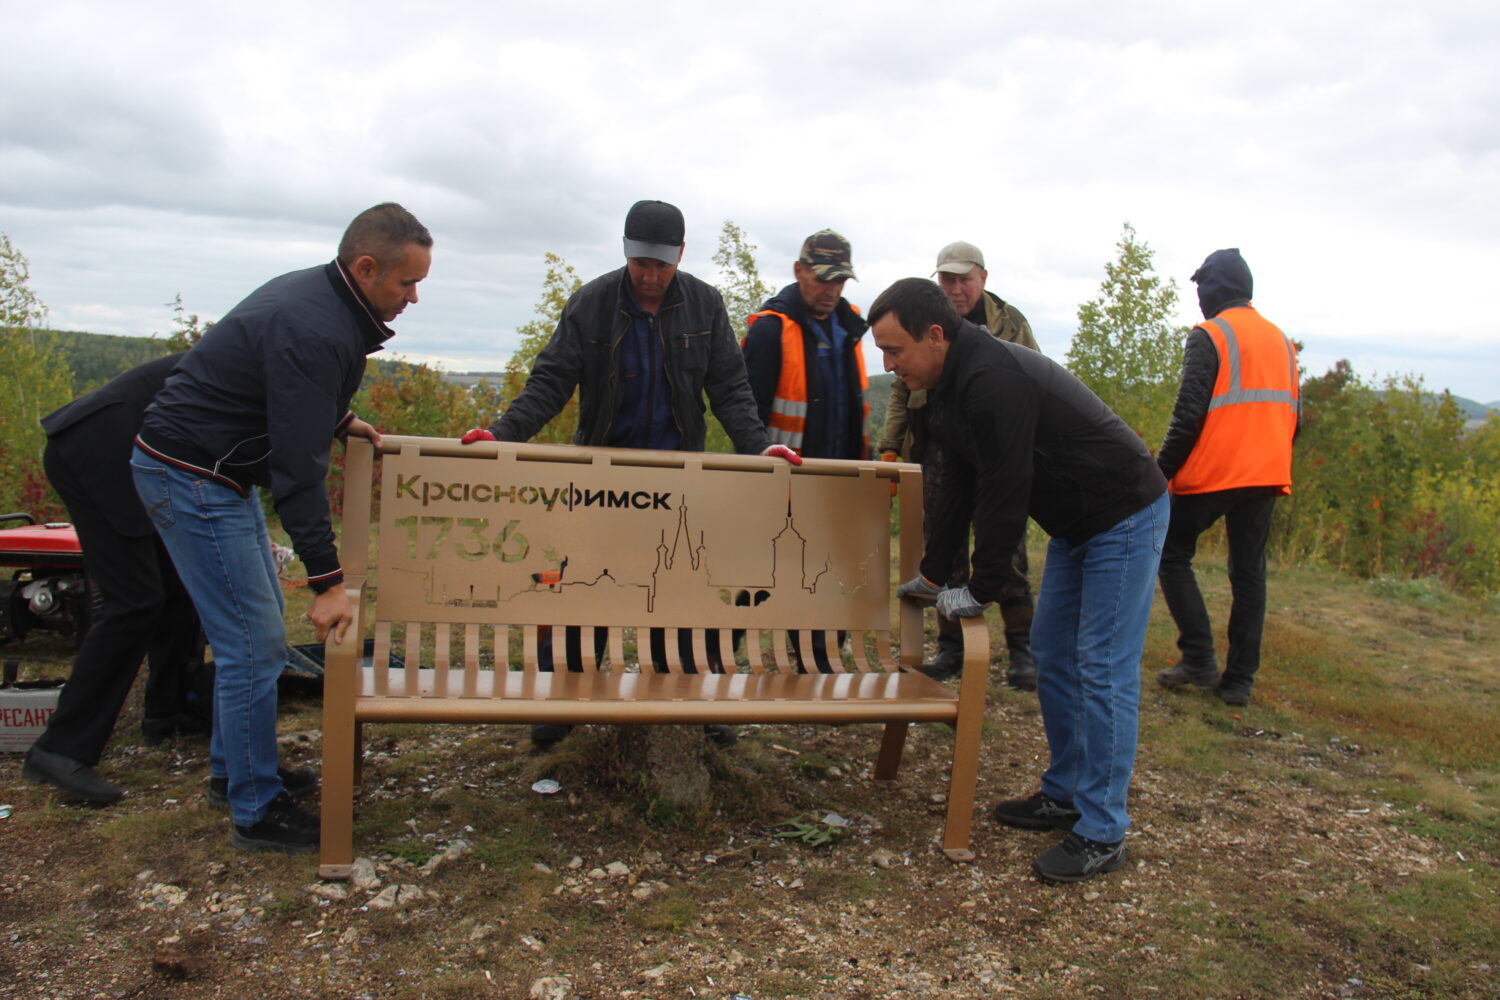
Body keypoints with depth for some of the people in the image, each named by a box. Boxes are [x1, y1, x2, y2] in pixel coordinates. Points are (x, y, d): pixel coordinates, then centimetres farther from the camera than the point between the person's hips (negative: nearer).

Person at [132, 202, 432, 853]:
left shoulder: (316, 294, 4)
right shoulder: (314, 332, -27)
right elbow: (297, 469, -31)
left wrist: (339, 420, 15)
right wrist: (327, 582, -30)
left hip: (218, 474, 11)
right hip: (191, 476, -11)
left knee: (257, 625, 17)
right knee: (255, 643, -8)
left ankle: (235, 766, 32)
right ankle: (256, 811, 4)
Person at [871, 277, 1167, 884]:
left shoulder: (994, 380, -29)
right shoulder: (948, 385, 4)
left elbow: (1004, 494, -27)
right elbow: (958, 487, 12)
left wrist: (982, 590, -18)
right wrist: (932, 574, 15)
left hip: (1125, 519, -10)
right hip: (1074, 523, 10)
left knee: (1103, 671, -8)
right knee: (1052, 656, 13)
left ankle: (1102, 835, 0)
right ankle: (1063, 795, 25)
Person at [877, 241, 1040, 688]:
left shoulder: (1009, 322, 5)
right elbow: (901, 392, 13)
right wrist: (889, 450, 6)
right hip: (938, 454, 2)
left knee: (1006, 552, 0)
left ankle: (1021, 649, 11)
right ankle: (951, 647, 17)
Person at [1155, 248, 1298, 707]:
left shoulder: (1210, 335, -6)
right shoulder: (1280, 340, 17)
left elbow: (1189, 413, -13)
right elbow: (1291, 414, 19)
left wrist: (1161, 471, -9)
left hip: (1214, 473, -7)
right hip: (1267, 476, 7)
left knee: (1173, 554, 7)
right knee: (1249, 572, 9)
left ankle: (1200, 659, -1)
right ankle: (1239, 680, 11)